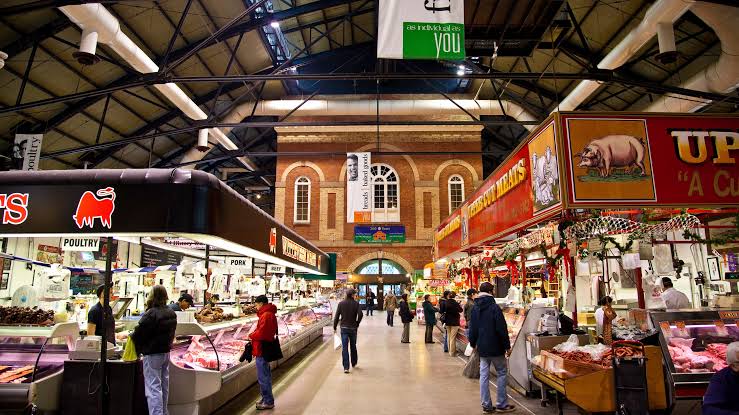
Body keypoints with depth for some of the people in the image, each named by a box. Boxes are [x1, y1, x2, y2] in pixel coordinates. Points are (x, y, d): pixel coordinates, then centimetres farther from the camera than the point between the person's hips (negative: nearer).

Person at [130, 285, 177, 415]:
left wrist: (132, 337, 3)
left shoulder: (151, 313, -20)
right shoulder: (171, 313, 5)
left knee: (153, 387, -3)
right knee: (164, 384, 18)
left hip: (152, 353, -8)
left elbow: (139, 332, -16)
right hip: (166, 351, 8)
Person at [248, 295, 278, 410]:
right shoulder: (270, 314, 13)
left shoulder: (266, 315, -20)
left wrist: (251, 335, -9)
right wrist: (254, 335, 1)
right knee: (265, 376, 19)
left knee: (263, 377, -1)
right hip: (265, 349, 11)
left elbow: (261, 333, -25)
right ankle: (267, 399, 30)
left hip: (262, 350, -11)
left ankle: (268, 402, 8)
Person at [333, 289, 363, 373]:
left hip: (344, 328, 0)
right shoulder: (356, 303, -6)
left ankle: (346, 367, -3)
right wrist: (357, 323, 1)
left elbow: (336, 316, -4)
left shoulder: (341, 304, -3)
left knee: (344, 348, 1)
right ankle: (354, 363, 32)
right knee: (353, 346, 18)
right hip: (353, 328, 0)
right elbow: (360, 314, -16)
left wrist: (335, 327, 5)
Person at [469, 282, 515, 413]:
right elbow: (502, 329, -15)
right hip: (495, 348, -5)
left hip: (482, 348, 5)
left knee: (484, 375, 8)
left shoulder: (475, 308, 4)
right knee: (502, 373, 8)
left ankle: (486, 405, 13)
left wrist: (473, 343, 22)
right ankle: (501, 404, 11)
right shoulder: (494, 307, -14)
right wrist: (507, 346, -7)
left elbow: (472, 329, 10)